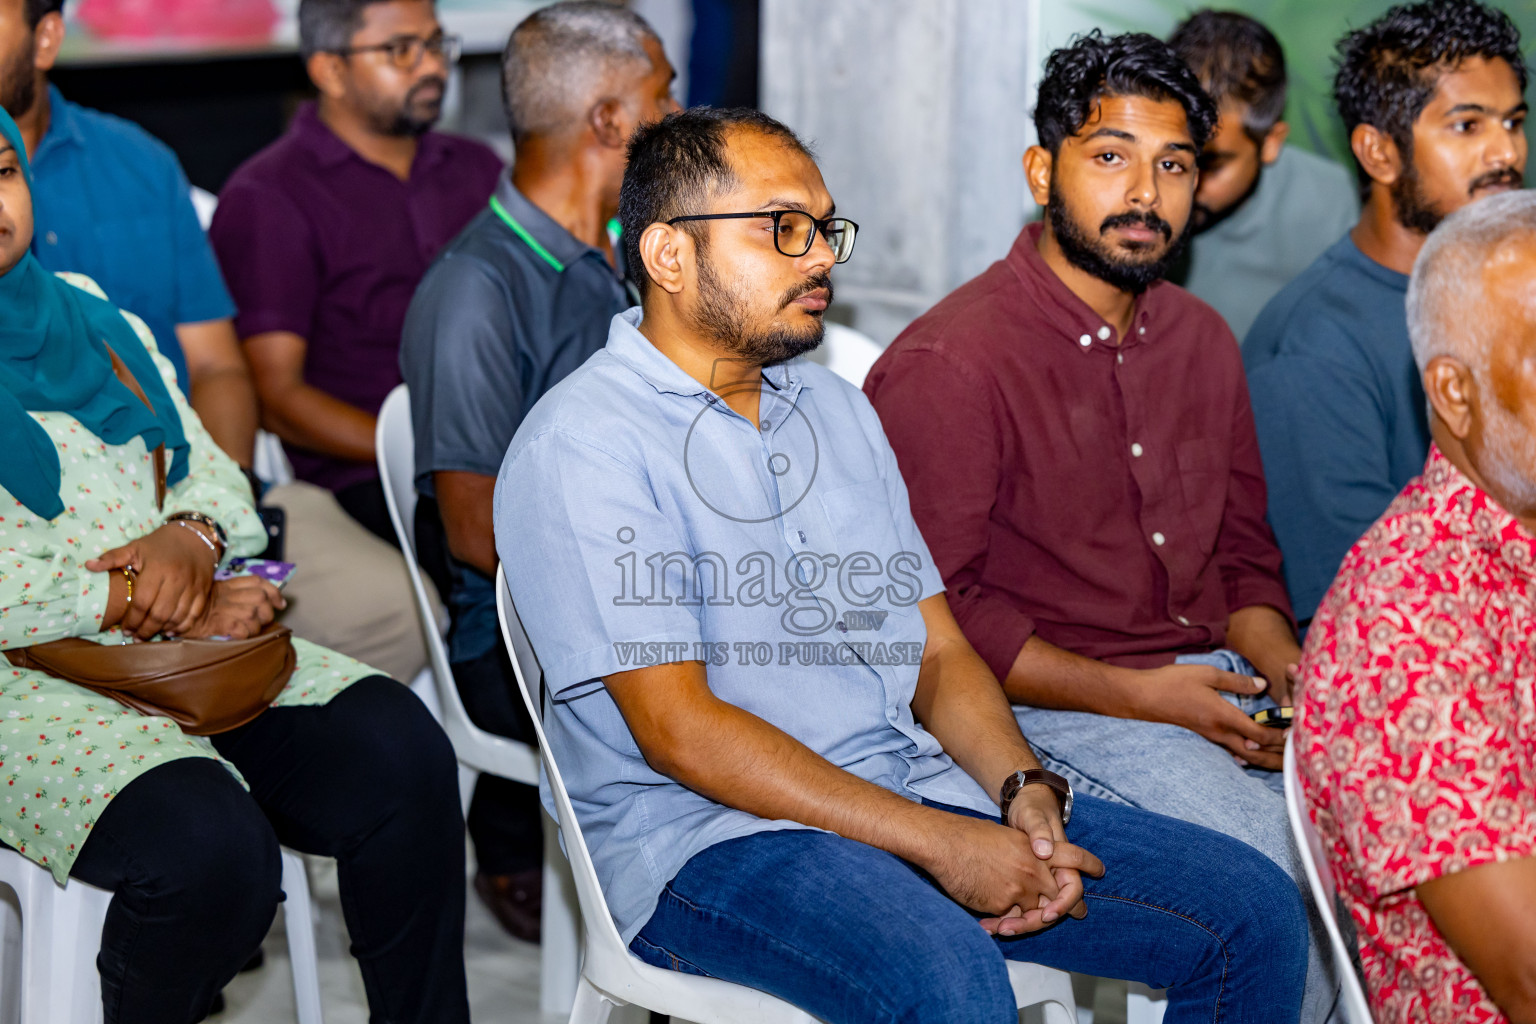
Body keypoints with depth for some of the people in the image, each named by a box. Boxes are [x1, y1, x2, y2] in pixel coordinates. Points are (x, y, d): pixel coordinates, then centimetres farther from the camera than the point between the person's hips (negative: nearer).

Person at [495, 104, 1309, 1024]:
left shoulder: (841, 413, 18)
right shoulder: (581, 446, -8)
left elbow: (939, 652, 17)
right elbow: (678, 728, -15)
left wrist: (1024, 790, -5)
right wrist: (939, 844, -18)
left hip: (918, 791, 7)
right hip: (707, 836, -7)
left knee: (1253, 910, -5)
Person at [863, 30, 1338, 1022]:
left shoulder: (1202, 339, 13)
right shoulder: (948, 365, -12)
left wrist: (1287, 670, -1)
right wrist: (1140, 696, -17)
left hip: (1213, 678, 7)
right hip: (1052, 708, -7)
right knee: (1278, 869, -25)